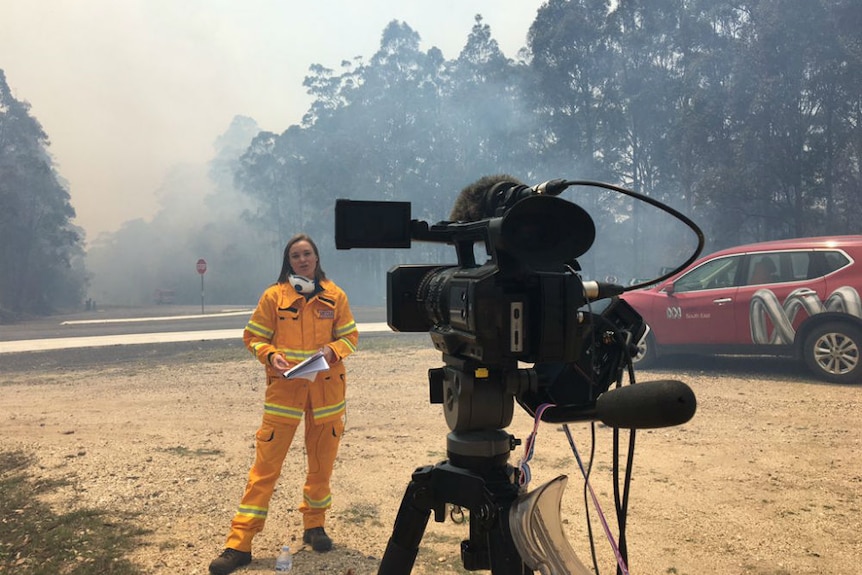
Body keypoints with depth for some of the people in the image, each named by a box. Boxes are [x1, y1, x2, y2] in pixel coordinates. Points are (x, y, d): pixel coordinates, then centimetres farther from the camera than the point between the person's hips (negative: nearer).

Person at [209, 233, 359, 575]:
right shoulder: (274, 296, -1)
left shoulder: (335, 296, 3)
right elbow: (253, 336, 3)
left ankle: (314, 526, 33)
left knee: (322, 463, 12)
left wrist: (333, 350, -12)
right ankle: (239, 544, 6)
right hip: (284, 389, -2)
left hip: (326, 389, 2)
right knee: (266, 464, -2)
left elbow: (350, 336, 7)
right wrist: (271, 356, -15)